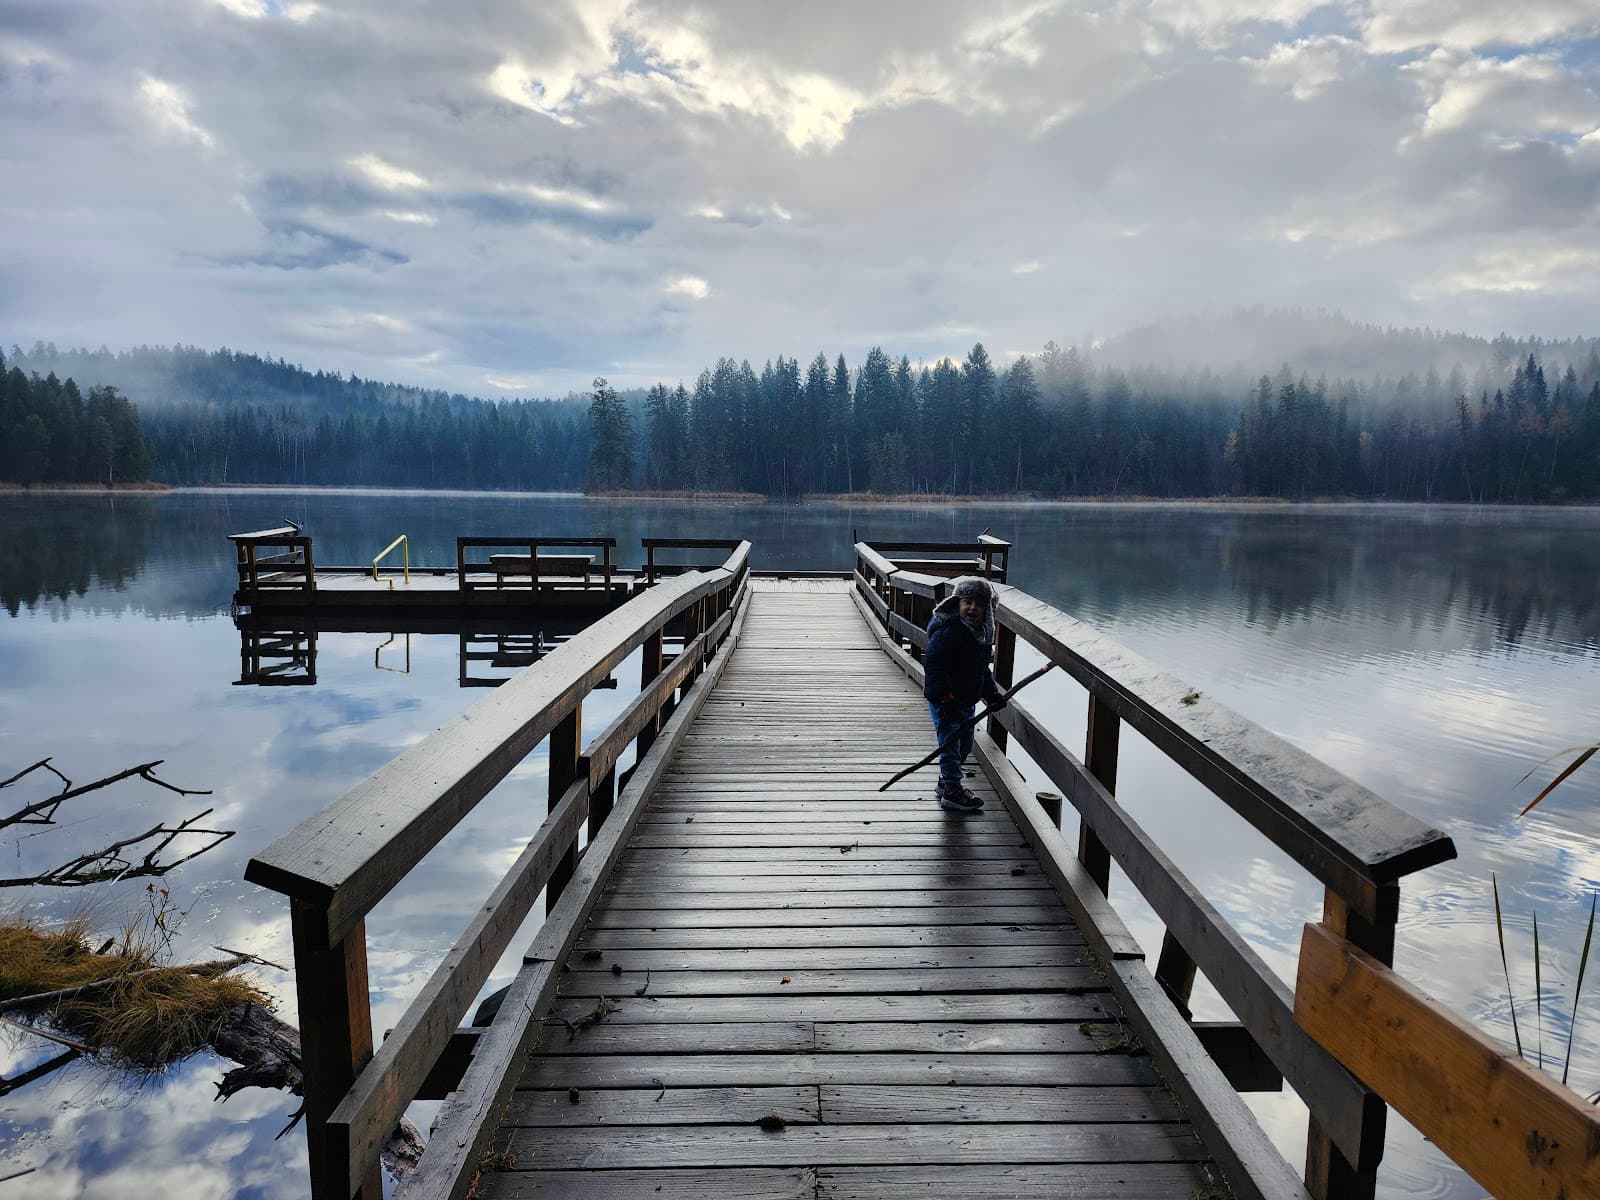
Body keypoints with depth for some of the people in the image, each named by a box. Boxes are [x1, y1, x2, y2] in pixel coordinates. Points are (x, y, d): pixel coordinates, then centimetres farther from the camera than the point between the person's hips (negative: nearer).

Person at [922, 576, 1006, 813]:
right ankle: (952, 791, 7)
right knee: (950, 743, -4)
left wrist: (992, 693, 11)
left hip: (967, 700, 9)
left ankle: (946, 779, 37)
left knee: (965, 744, 19)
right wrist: (945, 697, -31)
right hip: (944, 702, -9)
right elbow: (932, 665, -27)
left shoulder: (982, 634, 8)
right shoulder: (947, 632, -21)